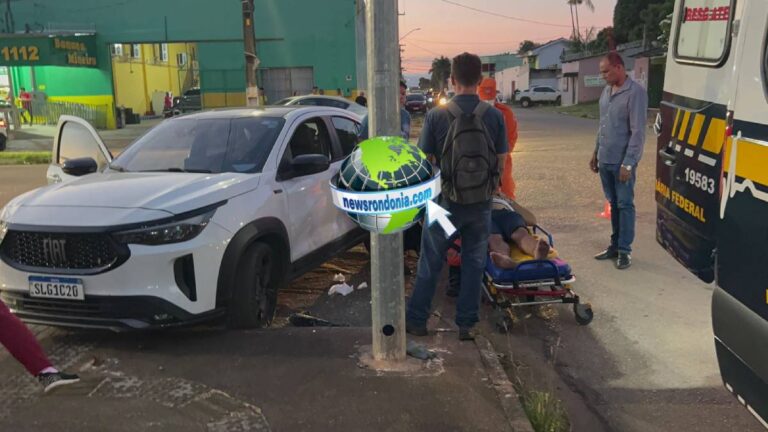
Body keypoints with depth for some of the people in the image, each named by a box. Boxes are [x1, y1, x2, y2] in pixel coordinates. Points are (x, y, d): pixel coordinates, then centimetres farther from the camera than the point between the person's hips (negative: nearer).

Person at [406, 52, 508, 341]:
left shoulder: (436, 116, -11)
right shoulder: (494, 116, -7)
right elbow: (500, 162, 0)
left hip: (446, 202, -1)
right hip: (481, 205, 1)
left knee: (430, 264, 14)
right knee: (474, 264, 14)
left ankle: (416, 320, 25)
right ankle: (466, 325, 21)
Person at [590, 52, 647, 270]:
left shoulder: (635, 92, -13)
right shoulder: (607, 91, 10)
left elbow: (638, 132, -16)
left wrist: (628, 163, -19)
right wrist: (596, 152, 17)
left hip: (622, 161, -7)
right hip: (605, 160, 7)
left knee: (625, 205, 1)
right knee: (613, 204, 14)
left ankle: (624, 250, 7)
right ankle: (615, 245, 23)